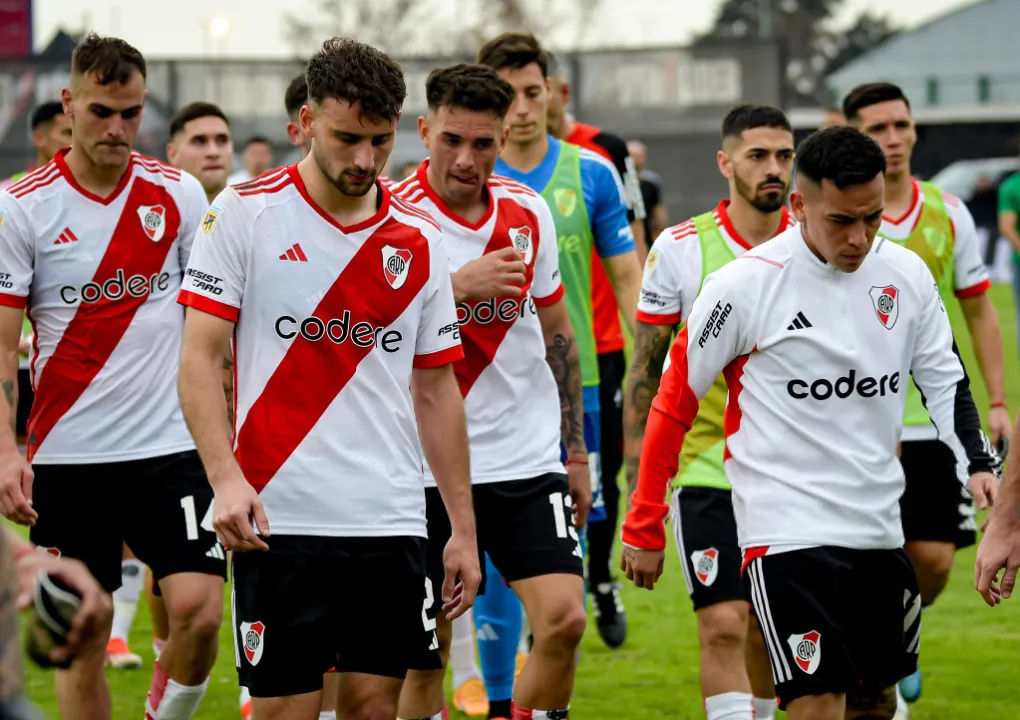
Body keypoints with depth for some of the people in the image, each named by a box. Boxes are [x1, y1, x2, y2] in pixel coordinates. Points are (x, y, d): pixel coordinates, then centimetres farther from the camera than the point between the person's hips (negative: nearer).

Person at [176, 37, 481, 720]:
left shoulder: (419, 239, 8)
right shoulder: (245, 213, -2)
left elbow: (437, 389, 14)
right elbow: (200, 361, -4)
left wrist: (463, 528, 10)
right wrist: (227, 479, -18)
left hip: (391, 522, 3)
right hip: (277, 520, -3)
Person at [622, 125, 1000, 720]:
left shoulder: (907, 274, 2)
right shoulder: (744, 286, -12)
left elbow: (946, 379, 12)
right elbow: (674, 403, -4)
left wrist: (979, 464, -7)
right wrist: (644, 530, -2)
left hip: (879, 531, 6)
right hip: (787, 532, -6)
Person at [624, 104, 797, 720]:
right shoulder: (680, 249, -5)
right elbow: (647, 365, 1)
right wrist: (638, 463, -1)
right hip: (706, 468, -3)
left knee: (768, 628, 11)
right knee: (724, 625, -12)